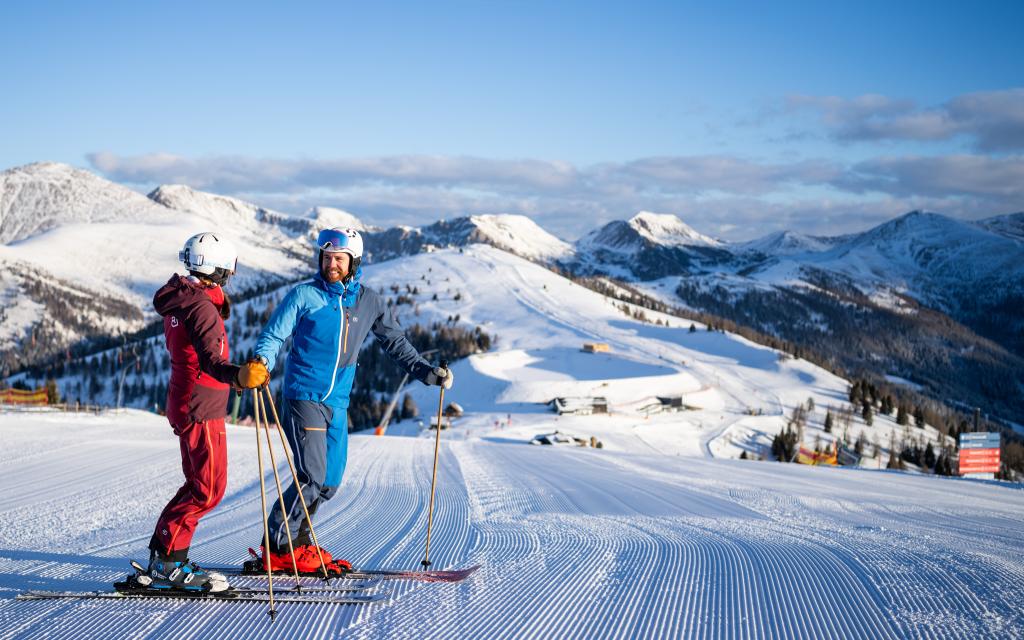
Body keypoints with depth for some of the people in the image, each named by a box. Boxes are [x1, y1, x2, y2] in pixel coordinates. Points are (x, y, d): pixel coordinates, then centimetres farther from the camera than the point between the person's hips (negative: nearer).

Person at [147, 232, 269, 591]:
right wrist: (238, 376, -51)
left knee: (198, 484, 16)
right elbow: (210, 361, -33)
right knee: (210, 489, -6)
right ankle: (169, 562, -6)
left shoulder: (180, 301, 12)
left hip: (185, 404, 10)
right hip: (202, 409, -10)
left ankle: (162, 557, 18)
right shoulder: (202, 306, -19)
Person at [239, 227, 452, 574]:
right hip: (304, 398, -5)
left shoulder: (369, 303, 9)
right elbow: (273, 335, -6)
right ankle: (277, 549, -2)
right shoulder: (304, 296, -3)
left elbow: (395, 342, 18)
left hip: (338, 405, 5)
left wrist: (426, 371, 10)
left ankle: (296, 545, 21)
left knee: (330, 483, 7)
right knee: (311, 477, -14)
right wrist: (259, 363, -26)